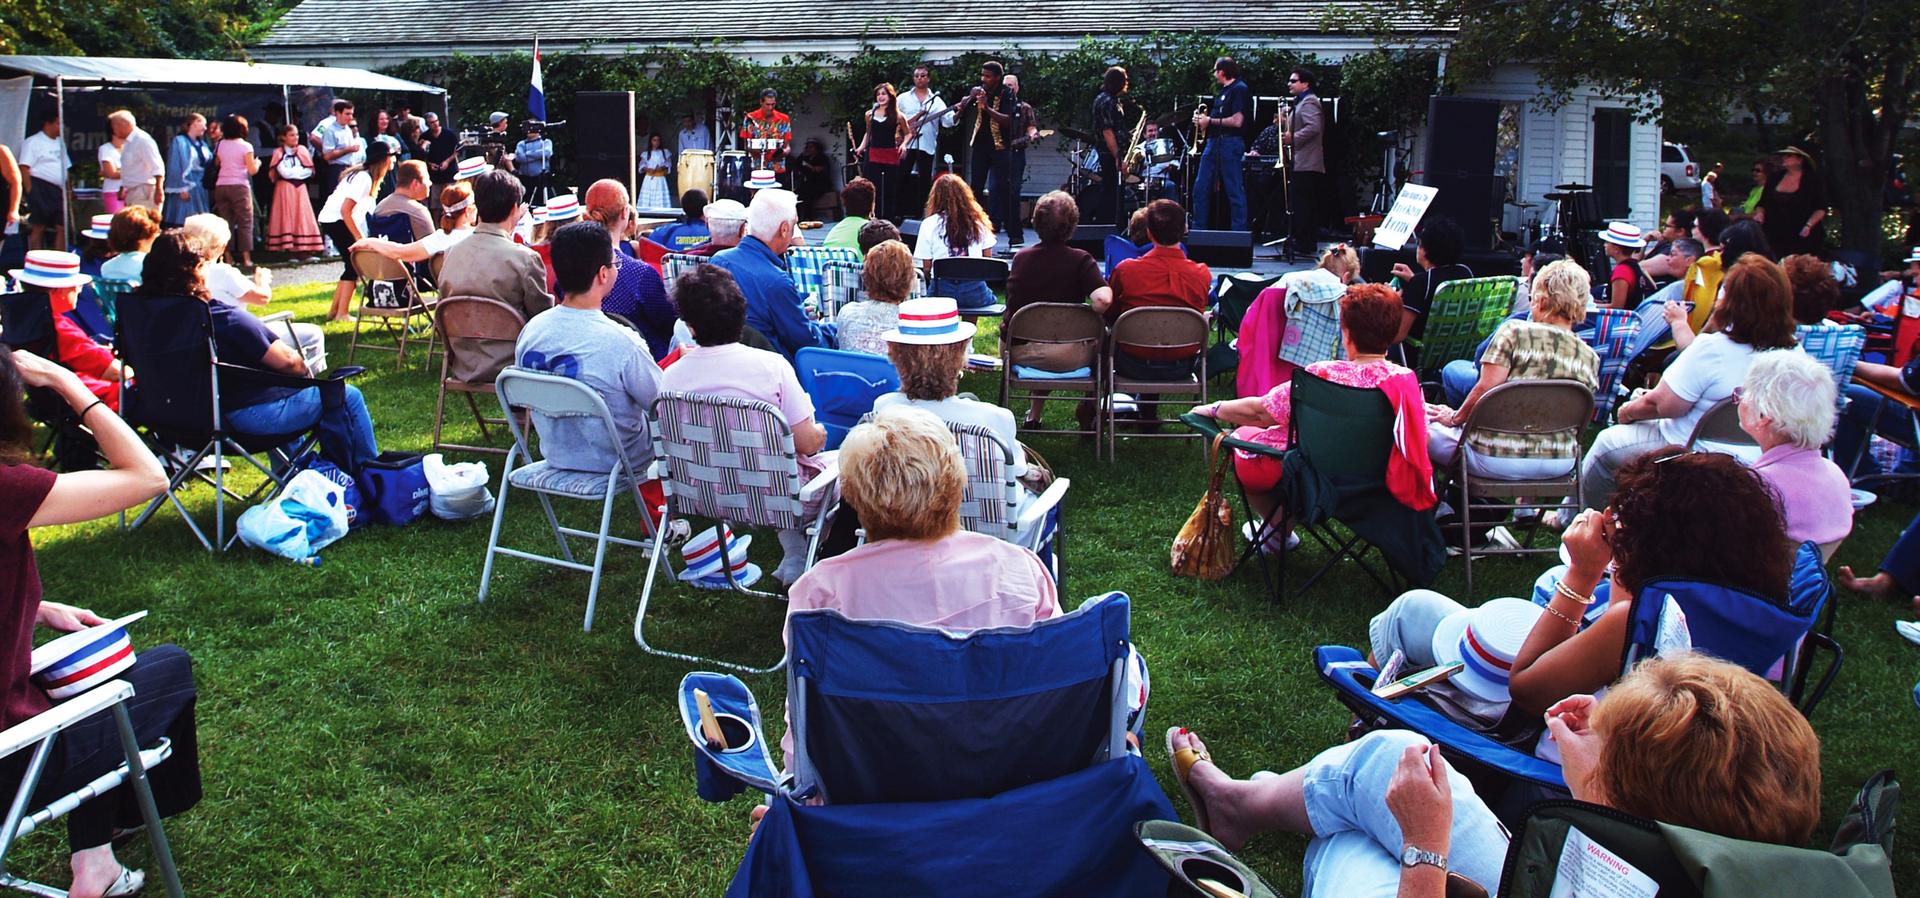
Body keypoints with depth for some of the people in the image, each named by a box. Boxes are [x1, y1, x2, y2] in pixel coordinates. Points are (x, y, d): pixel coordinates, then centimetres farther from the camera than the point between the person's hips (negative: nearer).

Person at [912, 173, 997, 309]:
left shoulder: (929, 224, 0)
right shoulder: (979, 221, 7)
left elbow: (927, 267, 0)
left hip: (944, 290, -2)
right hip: (975, 291, 2)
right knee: (990, 296, 34)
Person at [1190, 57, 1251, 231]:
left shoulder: (1240, 89, -9)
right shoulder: (1223, 91, 19)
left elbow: (1237, 121, -18)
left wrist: (1210, 121, -11)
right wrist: (1203, 117, 6)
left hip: (1230, 143, -9)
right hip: (1213, 143, 9)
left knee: (1234, 190, -5)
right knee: (1200, 187, 7)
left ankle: (1238, 231, -1)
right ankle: (1199, 228, 13)